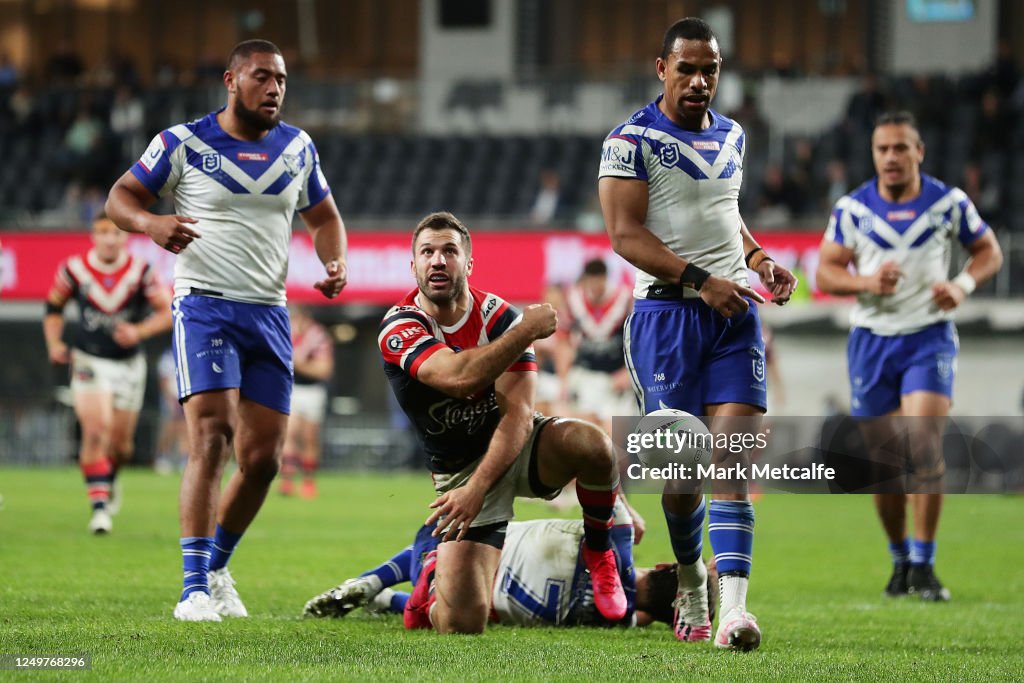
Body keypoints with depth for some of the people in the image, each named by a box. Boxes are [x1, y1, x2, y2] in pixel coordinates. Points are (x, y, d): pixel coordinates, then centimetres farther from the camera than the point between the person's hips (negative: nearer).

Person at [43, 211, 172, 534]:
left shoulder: (141, 272, -9)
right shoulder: (74, 270, -7)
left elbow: (168, 311, -9)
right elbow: (54, 307, 8)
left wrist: (139, 331, -25)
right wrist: (54, 343, -6)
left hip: (128, 364, 2)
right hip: (89, 361, -2)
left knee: (121, 444, 10)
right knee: (96, 429, -21)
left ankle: (108, 478, 44)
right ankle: (99, 505, -18)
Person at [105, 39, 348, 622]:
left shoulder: (296, 147, 10)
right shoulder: (184, 143, -2)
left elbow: (323, 216, 22)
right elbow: (120, 196, 2)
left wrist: (337, 262, 1)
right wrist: (150, 222, -20)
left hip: (269, 312, 5)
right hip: (205, 306, -5)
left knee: (263, 459, 3)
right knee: (212, 437, -19)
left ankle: (217, 568, 26)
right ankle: (194, 589, -19)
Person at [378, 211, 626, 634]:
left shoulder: (499, 318, -13)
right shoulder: (398, 328, -17)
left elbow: (518, 415, -21)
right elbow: (459, 376, -36)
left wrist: (476, 489, -32)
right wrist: (528, 330, -28)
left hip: (517, 446, 1)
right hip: (458, 469, -1)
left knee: (593, 446, -34)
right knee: (463, 624, -17)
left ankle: (599, 552, -4)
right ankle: (435, 585, 24)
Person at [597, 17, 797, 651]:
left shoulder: (731, 136, 16)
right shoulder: (632, 140, -5)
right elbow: (625, 234, -12)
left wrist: (759, 258, 10)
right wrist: (700, 280, -18)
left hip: (734, 313, 4)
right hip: (666, 313, -4)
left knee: (732, 457, -10)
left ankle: (731, 610, -19)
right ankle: (690, 578, 27)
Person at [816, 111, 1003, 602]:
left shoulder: (949, 203, -2)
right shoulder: (851, 208, -1)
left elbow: (989, 251, 9)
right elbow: (825, 272, 2)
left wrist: (963, 285, -11)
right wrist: (866, 282, -18)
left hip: (930, 338, -2)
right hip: (872, 340, 2)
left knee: (924, 444, -19)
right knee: (884, 461, 4)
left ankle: (924, 565, -12)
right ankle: (899, 559, 24)